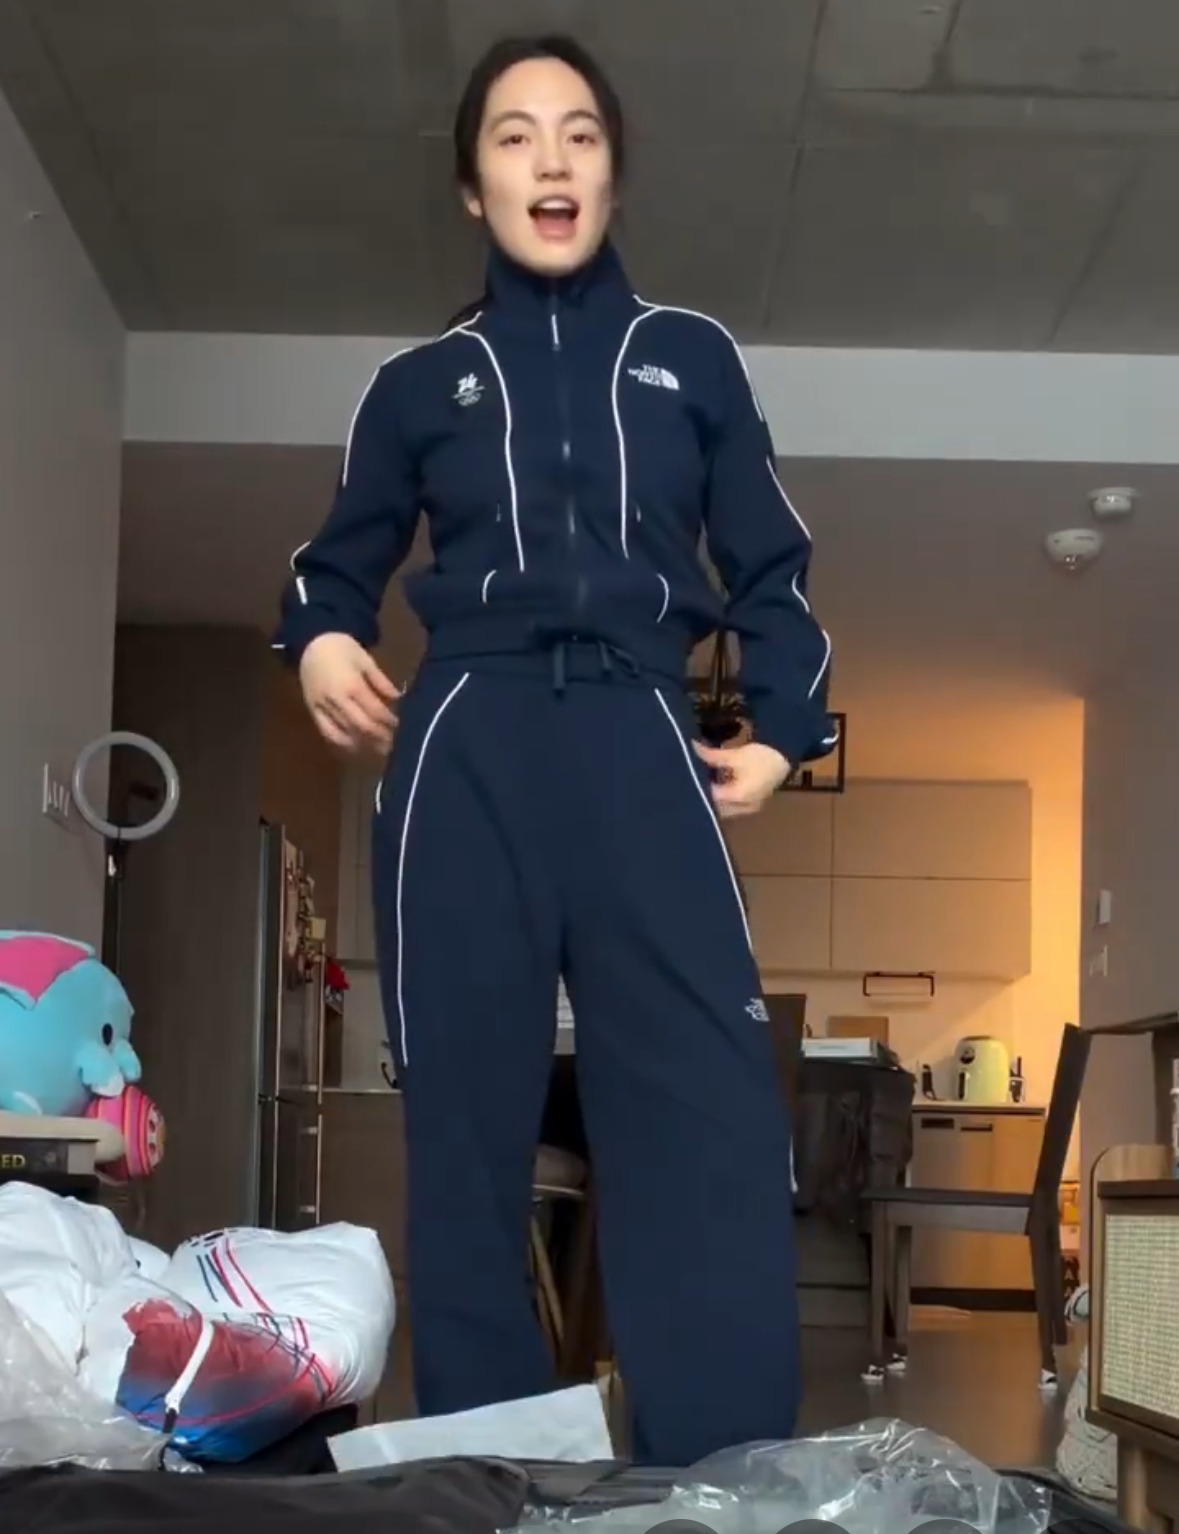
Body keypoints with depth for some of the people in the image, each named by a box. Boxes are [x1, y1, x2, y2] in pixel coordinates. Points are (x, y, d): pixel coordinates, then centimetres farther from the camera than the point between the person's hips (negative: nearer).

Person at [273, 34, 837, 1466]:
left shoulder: (690, 358, 19)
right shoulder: (420, 383, 18)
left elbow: (772, 567, 20)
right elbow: (342, 561, 25)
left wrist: (781, 728, 6)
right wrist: (320, 636, 2)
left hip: (639, 750, 0)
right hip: (467, 757, 1)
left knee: (711, 1115, -15)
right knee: (466, 1120, -4)